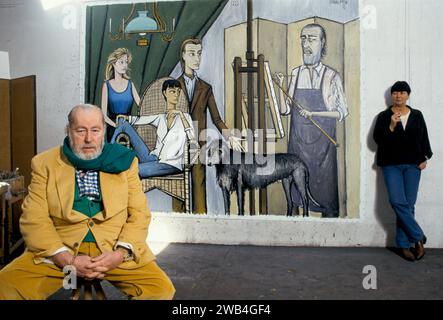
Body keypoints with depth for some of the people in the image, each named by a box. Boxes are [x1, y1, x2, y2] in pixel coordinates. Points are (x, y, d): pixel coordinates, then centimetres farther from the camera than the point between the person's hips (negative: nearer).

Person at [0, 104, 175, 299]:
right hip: (58, 252, 0)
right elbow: (34, 219, -3)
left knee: (162, 289, -20)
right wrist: (68, 260, -15)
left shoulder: (123, 162, 6)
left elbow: (139, 214, 3)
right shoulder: (44, 163, 4)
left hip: (116, 250, 1)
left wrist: (120, 254, -13)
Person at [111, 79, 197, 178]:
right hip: (153, 158, 4)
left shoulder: (184, 116, 9)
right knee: (124, 123, -2)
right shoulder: (159, 117, 19)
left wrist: (181, 115, -11)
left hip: (171, 164, -4)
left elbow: (192, 138, -6)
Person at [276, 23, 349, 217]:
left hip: (322, 142, -3)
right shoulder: (295, 73, 8)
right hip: (297, 141, 4)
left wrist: (313, 113, -12)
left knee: (324, 182, 2)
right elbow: (285, 110, 8)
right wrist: (281, 86, -6)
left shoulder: (331, 76, -3)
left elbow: (342, 112, -2)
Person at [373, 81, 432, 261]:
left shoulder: (417, 116, 10)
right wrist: (391, 126, -18)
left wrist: (424, 158, 3)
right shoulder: (384, 116, 4)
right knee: (398, 202, -14)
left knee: (409, 204, 0)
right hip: (391, 165, -2)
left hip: (412, 165, 2)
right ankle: (418, 237, 1)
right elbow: (377, 138, -6)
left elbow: (424, 138, 13)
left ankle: (404, 244, 10)